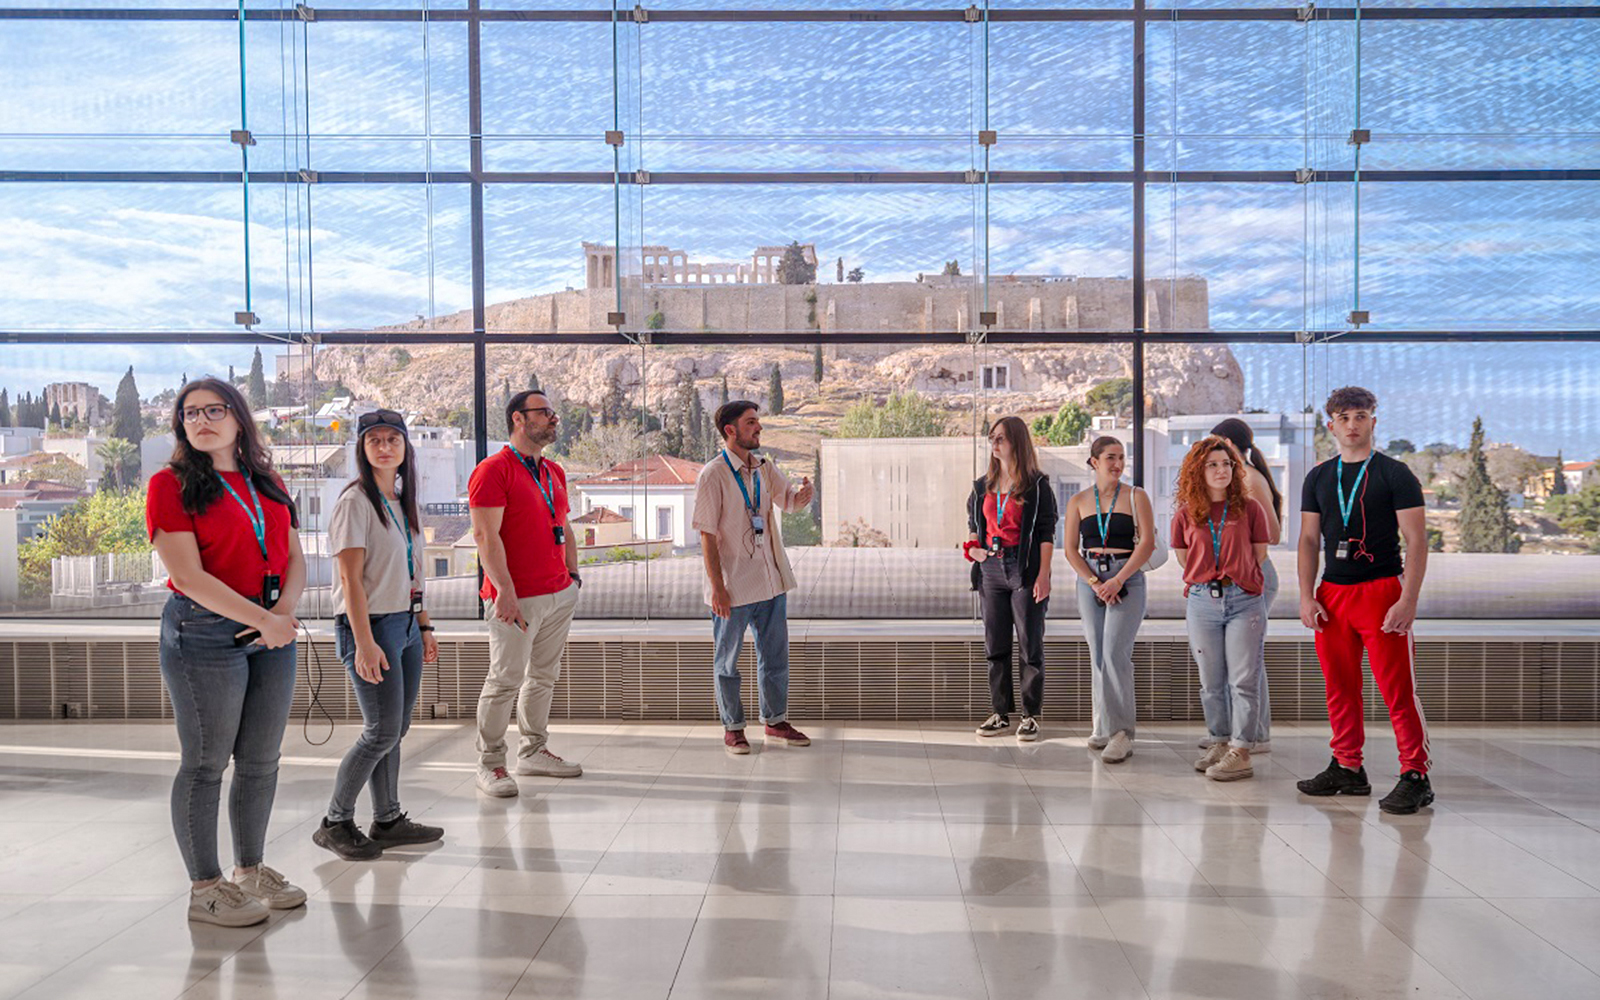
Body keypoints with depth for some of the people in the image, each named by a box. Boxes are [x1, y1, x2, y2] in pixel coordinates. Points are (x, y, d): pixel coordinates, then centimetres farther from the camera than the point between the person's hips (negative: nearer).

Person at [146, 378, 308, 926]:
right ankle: (205, 888, 14)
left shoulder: (266, 483, 13)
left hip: (272, 629, 6)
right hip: (205, 631, -6)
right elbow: (188, 576, -13)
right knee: (205, 763, 2)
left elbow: (295, 558, 12)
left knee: (261, 760, 12)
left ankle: (251, 870, 27)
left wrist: (286, 611, -7)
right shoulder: (170, 484, -4)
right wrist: (263, 619, -15)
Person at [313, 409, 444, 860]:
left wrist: (424, 627, 16)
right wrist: (364, 642, -21)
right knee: (382, 731, -6)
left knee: (395, 730, 11)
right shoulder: (356, 501, -10)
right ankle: (335, 823, 10)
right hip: (370, 625, -8)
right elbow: (351, 579, -16)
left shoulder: (402, 501, 14)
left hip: (406, 624, 8)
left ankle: (388, 821, 22)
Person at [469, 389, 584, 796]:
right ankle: (490, 764, 8)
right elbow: (486, 536, -16)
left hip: (560, 594, 8)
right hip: (517, 599, -8)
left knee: (544, 676, 14)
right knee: (506, 679, -4)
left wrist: (573, 574, 15)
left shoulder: (554, 472, 16)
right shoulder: (493, 470, -9)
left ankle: (533, 751, 26)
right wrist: (505, 589, -21)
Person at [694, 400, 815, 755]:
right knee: (727, 659, 7)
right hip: (733, 585, -7)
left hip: (771, 580, 7)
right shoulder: (713, 475, -12)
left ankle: (776, 723, 27)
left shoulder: (765, 469, 8)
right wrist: (717, 586, -17)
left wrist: (803, 493, -13)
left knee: (775, 655, 14)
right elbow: (707, 535, -13)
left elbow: (789, 502, 12)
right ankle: (732, 728, 20)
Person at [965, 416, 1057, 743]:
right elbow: (973, 525, 24)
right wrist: (972, 549, 5)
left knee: (1030, 645, 1)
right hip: (992, 569, 5)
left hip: (1025, 570, -5)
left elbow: (1046, 534, -6)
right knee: (995, 645, 8)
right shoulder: (982, 486, 12)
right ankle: (1002, 714, 17)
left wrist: (1043, 575, -13)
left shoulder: (1037, 486, -3)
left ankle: (1031, 716, 10)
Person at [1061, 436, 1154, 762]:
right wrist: (1095, 583, -8)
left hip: (1127, 579, -3)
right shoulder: (1078, 501, 9)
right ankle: (1105, 726, 14)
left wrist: (1117, 580, -13)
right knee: (1098, 656, 5)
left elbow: (1147, 542, -5)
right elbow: (1071, 549, 5)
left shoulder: (1136, 496, 3)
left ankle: (1120, 731, -10)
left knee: (1115, 652, -14)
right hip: (1089, 580, 3)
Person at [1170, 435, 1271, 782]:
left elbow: (1259, 555, 9)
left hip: (1244, 601, -2)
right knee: (1211, 681, 8)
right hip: (1201, 602, 2)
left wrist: (1234, 577, 10)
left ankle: (1240, 751, 3)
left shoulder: (1250, 509, 2)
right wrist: (1212, 578, 12)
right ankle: (1219, 742, 21)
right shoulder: (1185, 515, 6)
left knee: (1243, 680, -3)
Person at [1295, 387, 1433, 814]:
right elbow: (1309, 540, 12)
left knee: (1398, 689, -5)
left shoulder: (1394, 474, -1)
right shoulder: (1319, 478, 12)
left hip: (1381, 590, -5)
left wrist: (1408, 600, -15)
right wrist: (1306, 597, 2)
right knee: (1340, 687, 9)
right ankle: (1347, 768, 20)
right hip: (1332, 593, 5)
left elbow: (1416, 541, -5)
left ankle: (1415, 776, 3)